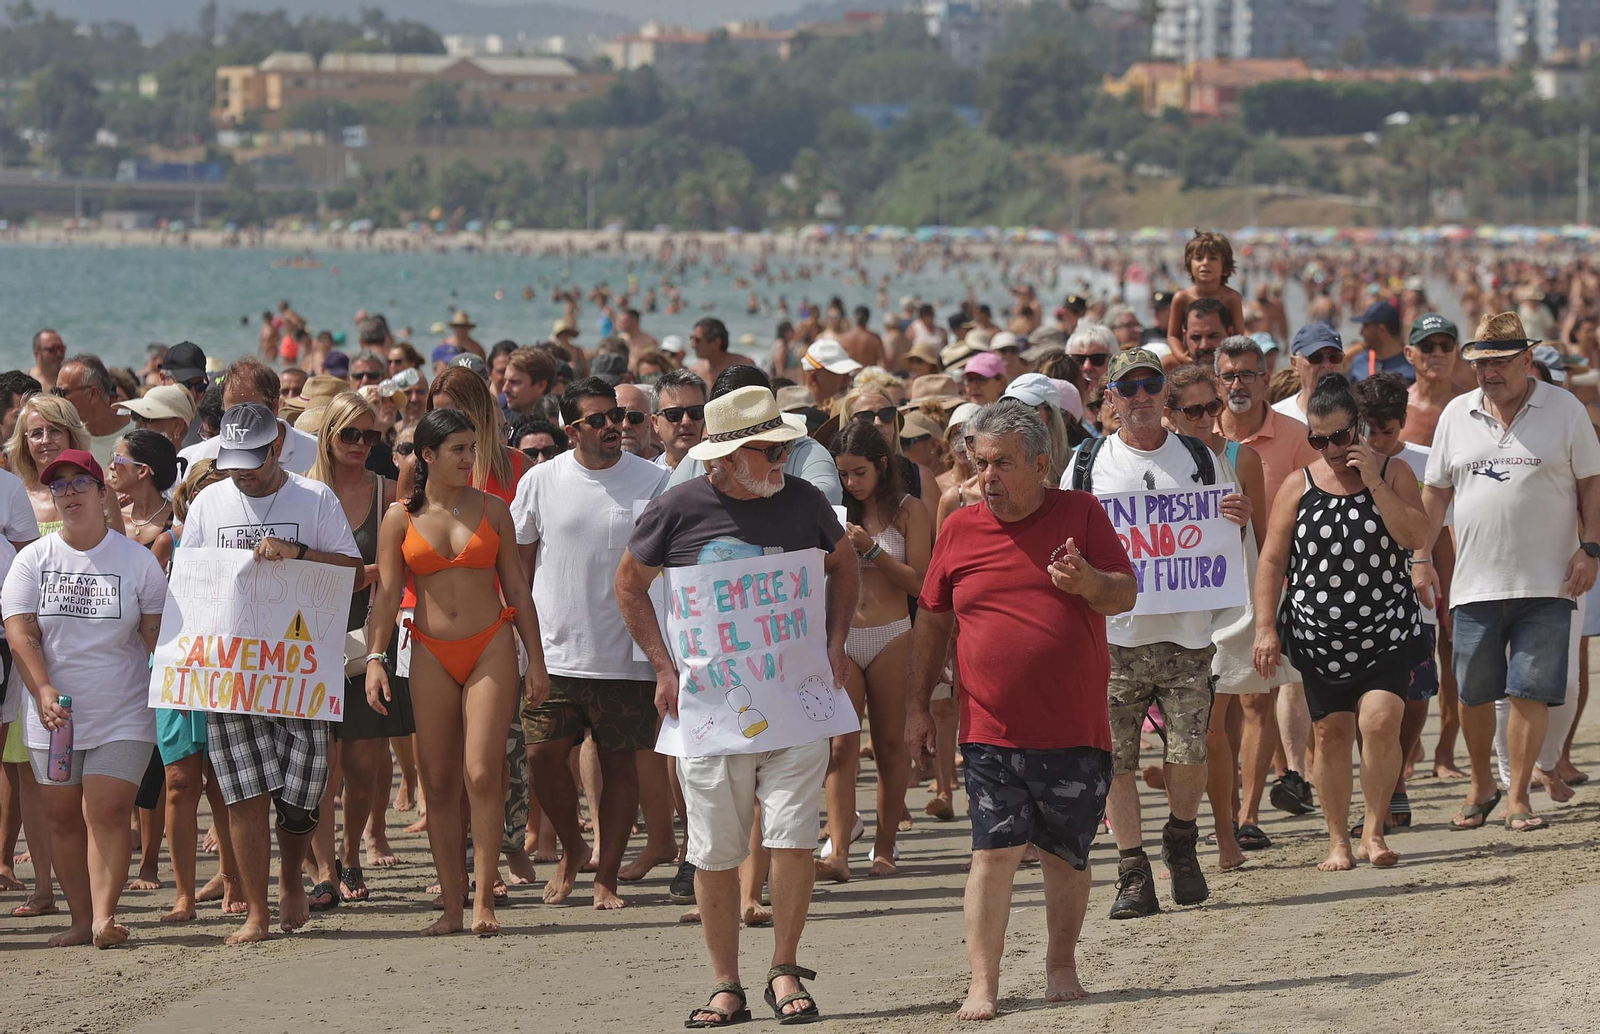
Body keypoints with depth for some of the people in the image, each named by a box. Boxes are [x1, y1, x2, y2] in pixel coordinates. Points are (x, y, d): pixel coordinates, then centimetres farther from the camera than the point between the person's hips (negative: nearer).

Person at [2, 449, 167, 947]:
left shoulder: (137, 560, 0)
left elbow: (156, 635, 2)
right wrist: (44, 691, -21)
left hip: (123, 716, -3)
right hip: (54, 718, 3)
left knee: (107, 814, -13)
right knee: (63, 818, 4)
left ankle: (104, 916, -20)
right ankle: (81, 919, 10)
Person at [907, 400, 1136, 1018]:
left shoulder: (1080, 515, 2)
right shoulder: (958, 531, 7)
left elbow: (1126, 596, -2)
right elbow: (931, 621, 15)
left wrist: (1088, 582, -25)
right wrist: (917, 706, 14)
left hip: (1074, 731, 0)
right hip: (991, 731, 0)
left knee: (1066, 855, 9)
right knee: (995, 852, -8)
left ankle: (1061, 965, 26)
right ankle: (982, 984, -6)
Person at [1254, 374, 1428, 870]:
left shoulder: (1394, 474, 2)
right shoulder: (1298, 488, 4)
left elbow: (1415, 536, -11)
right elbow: (1272, 560, 4)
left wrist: (1374, 482, -15)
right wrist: (1266, 627, -5)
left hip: (1387, 632, -2)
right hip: (1319, 636, 2)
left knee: (1381, 722, -17)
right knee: (1330, 733, 4)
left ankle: (1374, 830, -3)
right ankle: (1338, 841, 15)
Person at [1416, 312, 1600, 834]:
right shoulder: (1457, 414, 10)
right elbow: (1435, 491, 15)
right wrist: (1421, 556, 8)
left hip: (1545, 583, -3)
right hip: (1476, 583, 3)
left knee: (1530, 692, -5)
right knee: (1473, 693, 5)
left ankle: (1518, 796, 3)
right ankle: (1481, 786, 25)